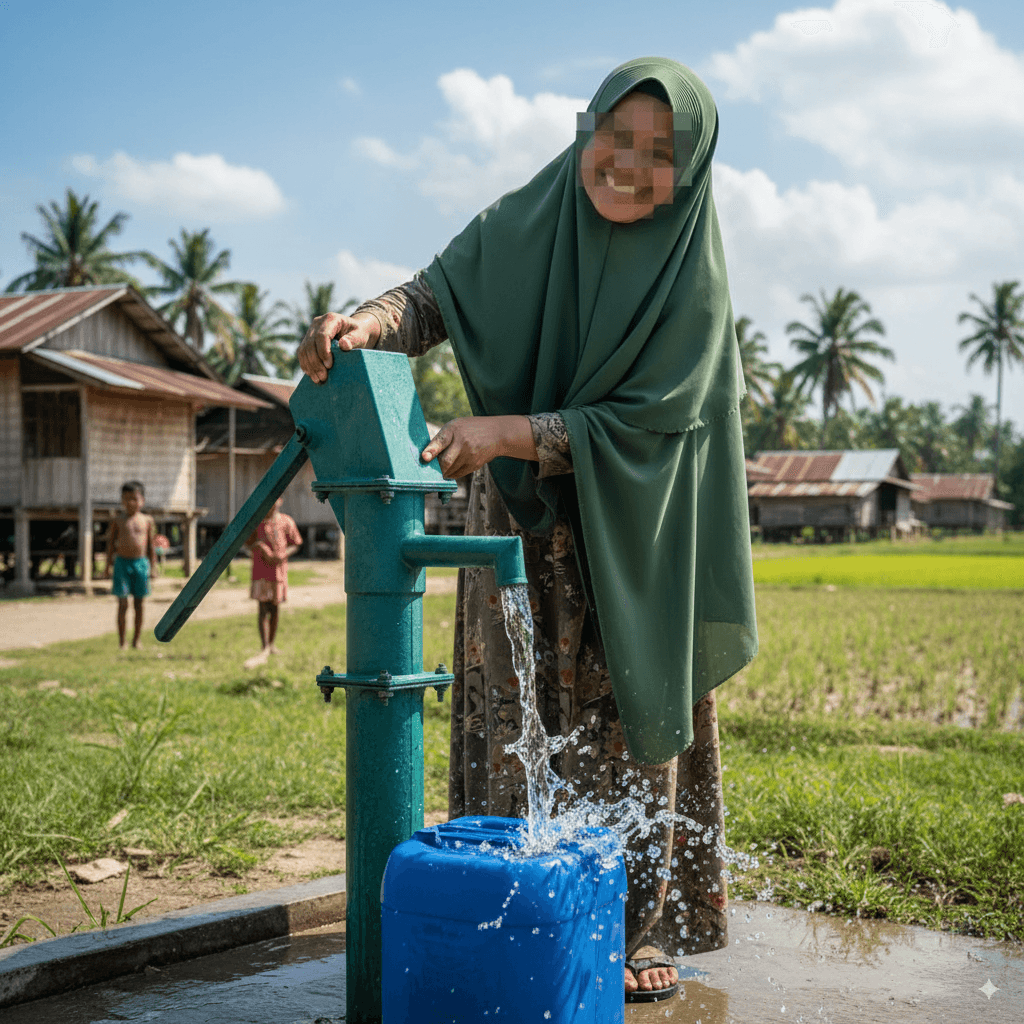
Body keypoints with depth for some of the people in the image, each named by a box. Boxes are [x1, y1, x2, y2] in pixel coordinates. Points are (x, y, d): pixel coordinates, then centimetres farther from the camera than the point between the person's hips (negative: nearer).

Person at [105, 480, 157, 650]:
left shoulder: (147, 520, 4)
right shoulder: (118, 520, 4)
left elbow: (151, 544, 8)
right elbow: (111, 543, 7)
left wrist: (153, 566, 4)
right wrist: (108, 565, 3)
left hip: (140, 563, 1)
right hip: (122, 563, -1)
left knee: (139, 604, 6)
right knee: (122, 604, -2)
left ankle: (136, 640, 17)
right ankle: (122, 642, 4)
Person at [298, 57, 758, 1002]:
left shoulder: (693, 280, -13)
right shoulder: (524, 225, -5)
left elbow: (644, 423, -19)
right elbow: (435, 296, -12)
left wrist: (504, 433, -28)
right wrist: (366, 324, -36)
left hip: (630, 537, -1)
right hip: (521, 531, 2)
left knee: (632, 718, 4)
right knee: (517, 720, 3)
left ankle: (643, 920, 16)